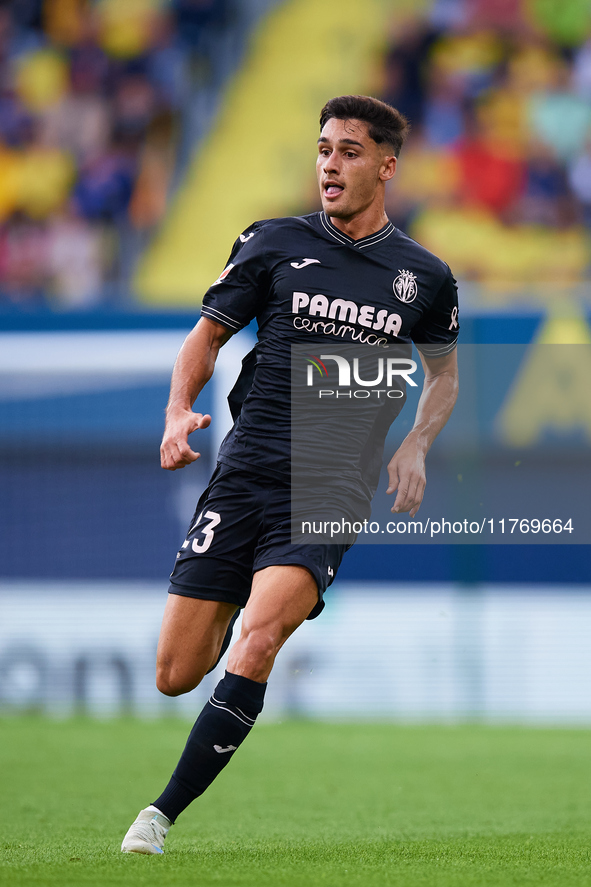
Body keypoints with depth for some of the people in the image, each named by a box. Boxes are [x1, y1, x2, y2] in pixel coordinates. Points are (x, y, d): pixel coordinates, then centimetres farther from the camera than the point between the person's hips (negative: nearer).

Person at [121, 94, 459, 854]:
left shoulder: (424, 277, 8)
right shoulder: (274, 244, 5)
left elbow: (443, 371, 24)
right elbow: (207, 335, 12)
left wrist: (416, 444, 5)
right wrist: (180, 409, -7)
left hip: (332, 495, -1)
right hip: (244, 474, 1)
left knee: (253, 651, -25)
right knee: (175, 675, -1)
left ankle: (162, 815, -19)